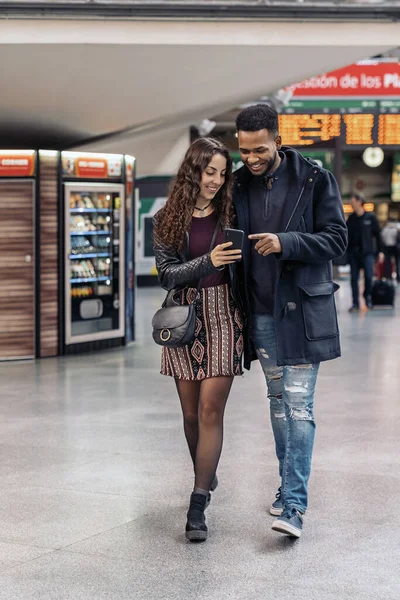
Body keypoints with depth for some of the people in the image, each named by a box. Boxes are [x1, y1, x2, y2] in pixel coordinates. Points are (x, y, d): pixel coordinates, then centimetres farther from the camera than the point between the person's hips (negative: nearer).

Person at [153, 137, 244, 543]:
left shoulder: (230, 214, 4)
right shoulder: (167, 220, 4)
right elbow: (167, 274, -4)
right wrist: (208, 262, -20)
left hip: (224, 318, -1)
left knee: (210, 409, -9)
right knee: (191, 412, 9)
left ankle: (197, 507, -9)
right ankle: (205, 478, 34)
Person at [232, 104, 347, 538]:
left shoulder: (314, 180, -6)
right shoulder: (238, 185, 5)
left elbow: (336, 239, -7)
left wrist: (285, 242, -23)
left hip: (302, 309, -4)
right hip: (260, 312, 5)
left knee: (299, 404, -8)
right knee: (277, 400, 14)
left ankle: (294, 505, -10)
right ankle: (287, 483, 27)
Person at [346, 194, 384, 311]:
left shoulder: (370, 217, 1)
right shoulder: (351, 218, 8)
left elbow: (377, 234, 3)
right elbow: (347, 235, 9)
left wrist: (380, 251, 0)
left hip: (367, 252, -3)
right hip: (353, 253, 3)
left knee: (369, 276, -11)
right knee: (354, 278, 1)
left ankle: (368, 296, 14)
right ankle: (355, 303, 7)